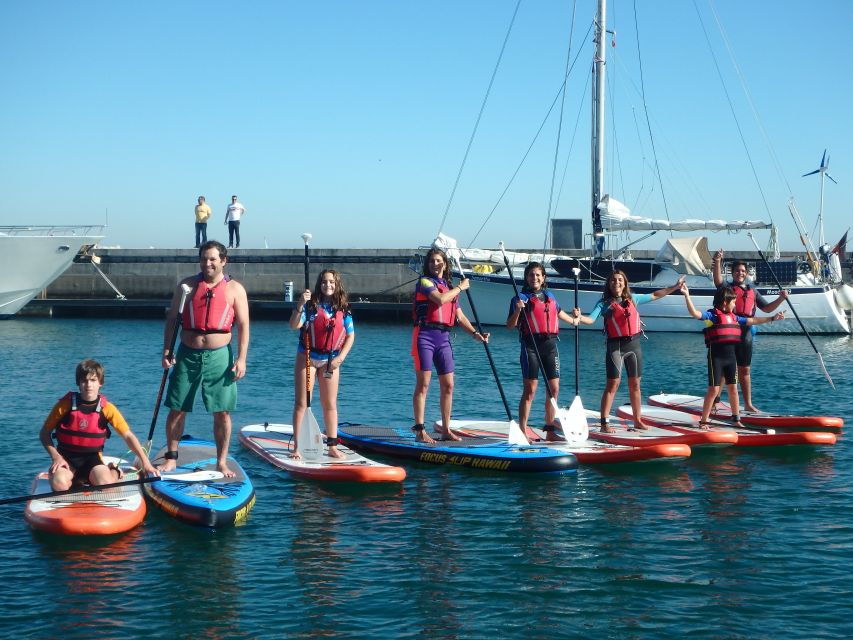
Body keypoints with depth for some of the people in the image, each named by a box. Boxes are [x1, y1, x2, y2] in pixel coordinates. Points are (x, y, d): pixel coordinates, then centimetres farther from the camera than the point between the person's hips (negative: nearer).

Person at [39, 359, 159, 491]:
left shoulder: (107, 408, -6)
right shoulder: (66, 404, -7)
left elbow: (128, 436, -8)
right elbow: (44, 433, 0)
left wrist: (145, 463, -18)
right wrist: (56, 457, -15)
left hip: (92, 457, 0)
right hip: (66, 457, 0)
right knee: (59, 485, -31)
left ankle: (114, 472, 9)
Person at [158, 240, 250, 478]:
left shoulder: (235, 289, 2)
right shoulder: (187, 285, 7)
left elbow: (243, 326, 1)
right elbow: (172, 319, 8)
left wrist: (241, 359, -8)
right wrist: (166, 351, 0)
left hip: (219, 356, -1)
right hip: (188, 355, 1)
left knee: (222, 412, 0)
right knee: (177, 409, 4)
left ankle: (222, 462, 10)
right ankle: (171, 457, 16)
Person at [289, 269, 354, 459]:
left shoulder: (343, 309, 1)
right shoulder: (311, 305, -8)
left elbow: (350, 335, 4)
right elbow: (294, 325, -20)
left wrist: (340, 357, -5)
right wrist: (300, 305, -33)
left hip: (330, 360, 3)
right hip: (307, 358, -3)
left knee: (330, 404, 7)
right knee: (301, 403, -3)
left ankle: (333, 446, 12)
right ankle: (297, 447, 0)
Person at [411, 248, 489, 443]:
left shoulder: (450, 288, 19)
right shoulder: (424, 281, -2)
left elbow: (459, 315, 21)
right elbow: (439, 299, -19)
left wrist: (475, 333, 9)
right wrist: (460, 288, -6)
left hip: (443, 338, 7)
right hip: (425, 335, -7)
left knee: (448, 385, 6)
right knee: (423, 384, -7)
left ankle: (446, 430, 13)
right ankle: (419, 430, -5)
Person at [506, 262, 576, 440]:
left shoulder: (549, 296, 15)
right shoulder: (521, 298, -1)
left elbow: (558, 312, 35)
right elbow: (510, 326, -7)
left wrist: (573, 320, 47)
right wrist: (517, 310, -24)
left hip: (550, 345, 6)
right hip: (531, 345, -6)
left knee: (554, 388, 5)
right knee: (530, 390, -8)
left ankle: (550, 431, 14)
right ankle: (522, 431, -6)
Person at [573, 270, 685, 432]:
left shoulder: (633, 299, 11)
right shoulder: (604, 303, -2)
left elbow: (655, 295, 23)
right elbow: (591, 319, -15)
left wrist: (675, 287, 27)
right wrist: (579, 317, -37)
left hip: (634, 344, 5)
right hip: (616, 346, -5)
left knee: (635, 384, 11)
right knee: (613, 384, -11)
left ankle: (637, 420, 21)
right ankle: (604, 423, -10)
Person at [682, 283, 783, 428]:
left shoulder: (734, 317, 14)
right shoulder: (712, 315, -8)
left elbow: (752, 321, 24)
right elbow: (695, 313, -23)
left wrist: (772, 318, 28)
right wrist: (687, 296, -34)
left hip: (731, 356, 7)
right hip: (716, 356, -7)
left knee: (733, 388, 13)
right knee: (714, 389, -6)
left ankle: (736, 419, 24)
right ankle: (703, 421, 0)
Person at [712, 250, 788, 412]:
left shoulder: (752, 291, 16)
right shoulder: (727, 287, 1)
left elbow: (767, 308, 20)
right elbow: (718, 280, -21)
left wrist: (781, 299, 4)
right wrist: (717, 262, -38)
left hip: (745, 334, 5)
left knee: (745, 370, 13)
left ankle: (748, 404, 21)